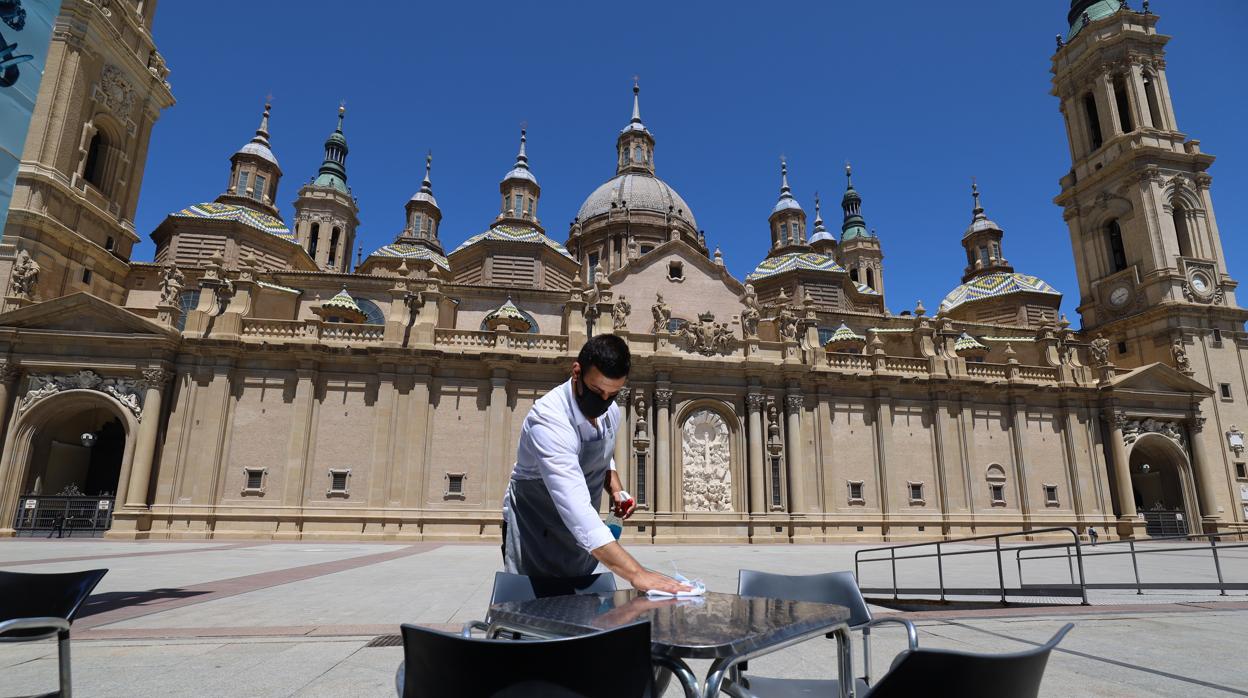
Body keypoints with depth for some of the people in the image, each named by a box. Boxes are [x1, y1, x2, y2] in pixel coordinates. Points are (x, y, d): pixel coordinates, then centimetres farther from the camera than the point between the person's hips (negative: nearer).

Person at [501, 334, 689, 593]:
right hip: (534, 532, -6)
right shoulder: (549, 420, -32)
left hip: (581, 535, 6)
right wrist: (636, 573, -49)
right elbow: (575, 508, -43)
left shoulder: (610, 413, -7)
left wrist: (615, 489, -5)